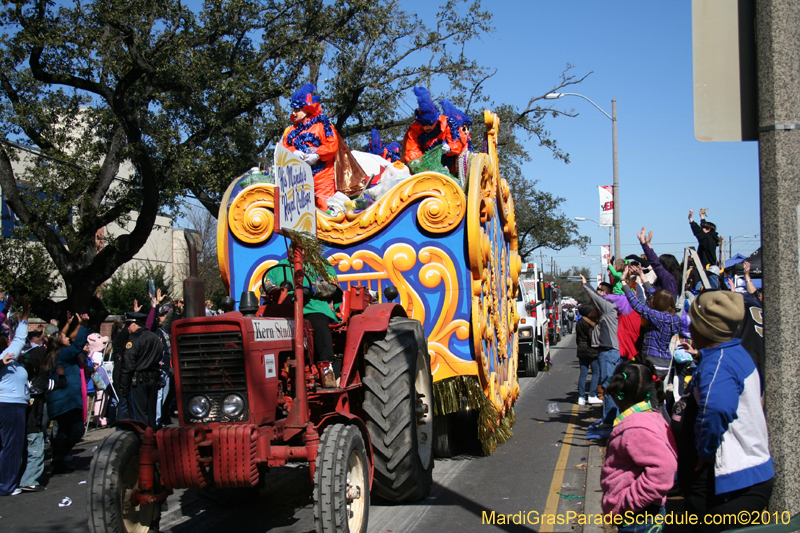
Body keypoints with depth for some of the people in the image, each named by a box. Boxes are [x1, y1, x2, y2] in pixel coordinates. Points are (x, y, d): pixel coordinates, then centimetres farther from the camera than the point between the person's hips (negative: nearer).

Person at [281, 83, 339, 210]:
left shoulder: (322, 124, 1)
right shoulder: (291, 130, 18)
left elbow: (332, 144, -8)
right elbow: (284, 147, 12)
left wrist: (317, 155, -18)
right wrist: (293, 152, -10)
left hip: (322, 174, -5)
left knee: (325, 206, -10)